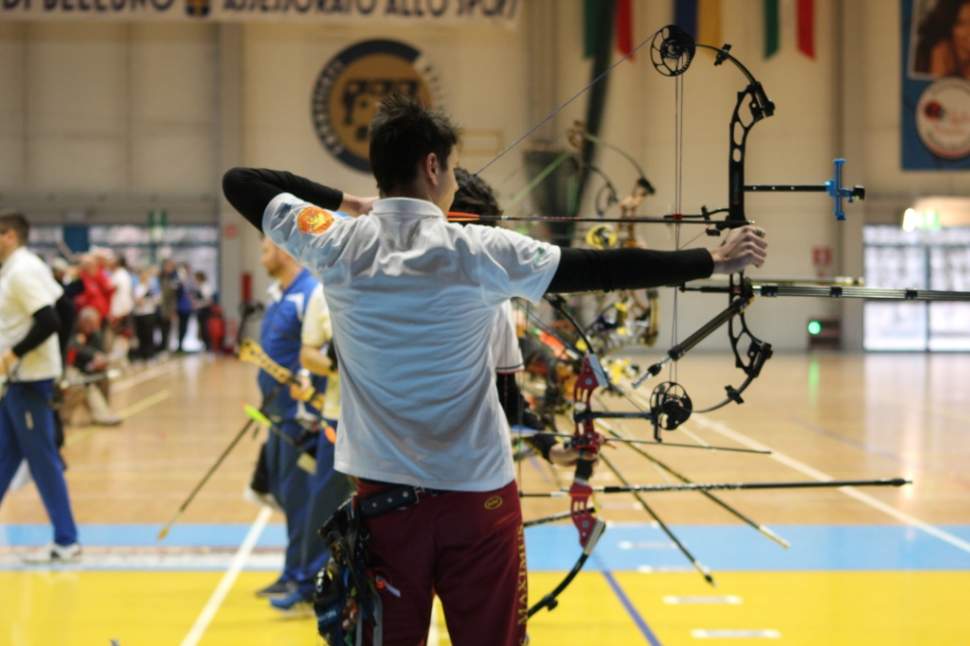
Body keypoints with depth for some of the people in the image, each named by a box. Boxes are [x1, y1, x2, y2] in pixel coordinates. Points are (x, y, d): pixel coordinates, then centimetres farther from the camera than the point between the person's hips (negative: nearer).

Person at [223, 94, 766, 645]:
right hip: (476, 494, -2)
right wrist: (714, 259, 1)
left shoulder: (336, 245, -4)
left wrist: (341, 199, 19)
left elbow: (239, 181, 9)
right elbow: (605, 269, -7)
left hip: (382, 493, 2)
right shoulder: (483, 253, -10)